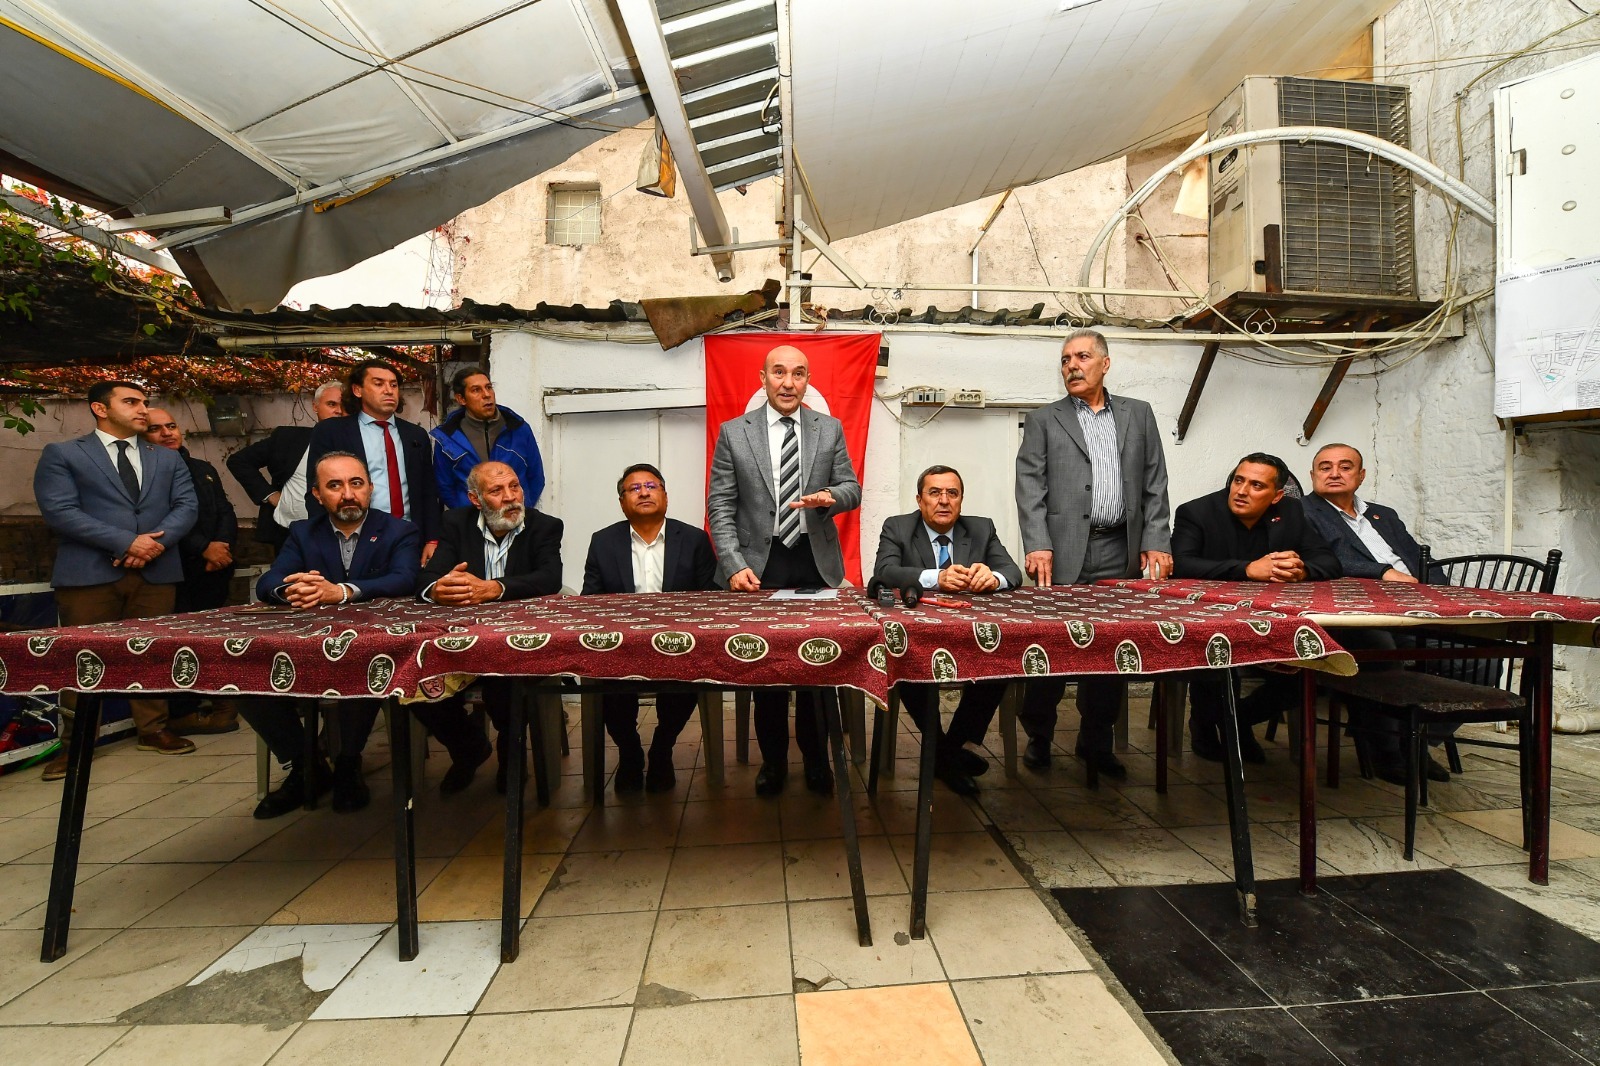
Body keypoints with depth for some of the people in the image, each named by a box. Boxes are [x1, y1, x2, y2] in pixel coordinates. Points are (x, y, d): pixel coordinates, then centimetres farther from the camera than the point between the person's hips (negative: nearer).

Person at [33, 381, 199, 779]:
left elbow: (187, 505, 6)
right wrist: (126, 542, -15)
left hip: (156, 571, 3)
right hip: (89, 573, -2)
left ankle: (153, 730, 17)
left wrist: (157, 542, -11)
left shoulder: (168, 458, 16)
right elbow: (59, 510, -7)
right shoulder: (61, 454, 5)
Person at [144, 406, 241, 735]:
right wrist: (204, 548, -14)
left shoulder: (204, 470, 20)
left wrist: (222, 547, -4)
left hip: (215, 570, 5)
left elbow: (227, 513, 14)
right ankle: (182, 713, 6)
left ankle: (223, 704, 12)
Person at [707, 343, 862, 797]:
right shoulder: (733, 432, 2)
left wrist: (831, 497, -16)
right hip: (760, 566, -1)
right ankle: (773, 759, 27)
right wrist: (734, 566, -11)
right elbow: (721, 507, 0)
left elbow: (851, 489, 8)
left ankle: (816, 759, 27)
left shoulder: (830, 430, 7)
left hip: (816, 562, 1)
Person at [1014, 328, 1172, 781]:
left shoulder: (1139, 414, 16)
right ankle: (1038, 737, 18)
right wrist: (1037, 545, -13)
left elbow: (1154, 484, 11)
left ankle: (1096, 740, 24)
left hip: (1122, 552, 3)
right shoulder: (1043, 420, 8)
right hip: (1064, 552, -2)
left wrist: (1155, 541, 0)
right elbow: (1030, 486, -1)